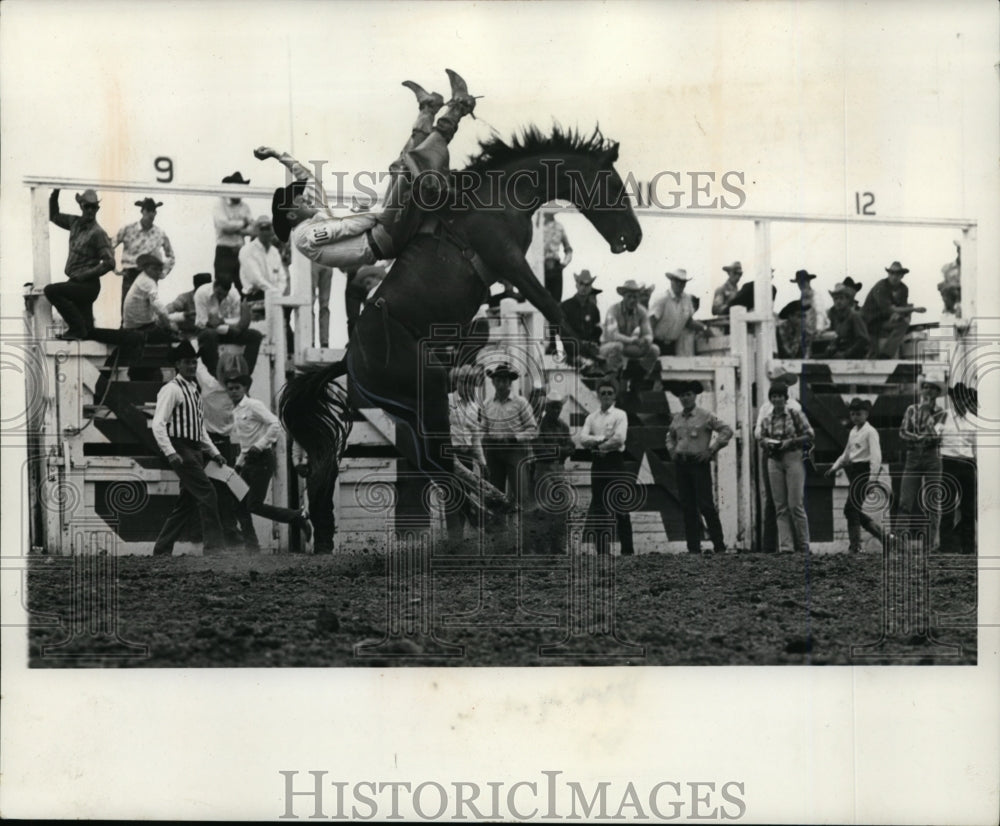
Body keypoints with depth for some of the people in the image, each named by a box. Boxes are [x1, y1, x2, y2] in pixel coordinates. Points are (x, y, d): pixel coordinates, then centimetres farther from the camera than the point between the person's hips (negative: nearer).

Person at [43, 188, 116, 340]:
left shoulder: (98, 233, -13)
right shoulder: (76, 223, 7)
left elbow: (109, 263, -19)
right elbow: (54, 216, 21)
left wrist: (85, 275, -17)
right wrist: (55, 193, 7)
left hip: (87, 285, -7)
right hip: (77, 283, 7)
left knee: (50, 290, -19)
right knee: (87, 329, 10)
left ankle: (77, 328, -14)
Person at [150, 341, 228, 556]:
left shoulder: (195, 389, 19)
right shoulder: (172, 389, -8)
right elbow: (158, 424, -16)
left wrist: (214, 452, 19)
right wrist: (170, 453, -26)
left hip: (194, 451, 9)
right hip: (181, 450, -9)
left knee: (186, 502, 9)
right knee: (207, 493, -15)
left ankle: (162, 549, 15)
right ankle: (214, 545, -14)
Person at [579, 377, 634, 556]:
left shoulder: (620, 415, 1)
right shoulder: (592, 417, 13)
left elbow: (619, 439, -13)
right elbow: (583, 439, -1)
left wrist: (596, 444, -6)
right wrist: (602, 438, -13)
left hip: (614, 461, -4)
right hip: (598, 462, 4)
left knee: (619, 507, -5)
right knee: (597, 507, 4)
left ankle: (627, 549, -2)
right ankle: (602, 550, 9)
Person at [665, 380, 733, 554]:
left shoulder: (705, 416, -3)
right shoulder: (676, 418, 13)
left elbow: (727, 431, -5)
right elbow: (670, 436, 31)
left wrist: (711, 450, -8)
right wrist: (672, 450, 14)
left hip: (699, 462, -5)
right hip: (681, 464, 5)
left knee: (705, 505, -8)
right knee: (687, 507, 4)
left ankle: (719, 546, 0)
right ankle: (693, 547, 8)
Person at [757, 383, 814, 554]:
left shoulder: (795, 415, 0)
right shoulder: (766, 420, 11)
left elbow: (810, 435, 0)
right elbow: (761, 439, 20)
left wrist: (790, 441, -12)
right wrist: (766, 442, -3)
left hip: (793, 458, -4)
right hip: (774, 461, 4)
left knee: (795, 504, -7)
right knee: (780, 507, 1)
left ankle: (803, 545, 2)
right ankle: (785, 546, 1)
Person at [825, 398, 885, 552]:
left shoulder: (870, 432, -7)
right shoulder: (853, 432, 17)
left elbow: (876, 456, -16)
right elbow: (846, 454, 29)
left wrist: (872, 478, -25)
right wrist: (834, 467, 20)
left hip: (863, 471, -9)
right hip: (853, 473, 9)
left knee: (851, 508, -12)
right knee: (855, 510, 8)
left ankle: (854, 545, -8)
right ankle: (882, 535, 19)